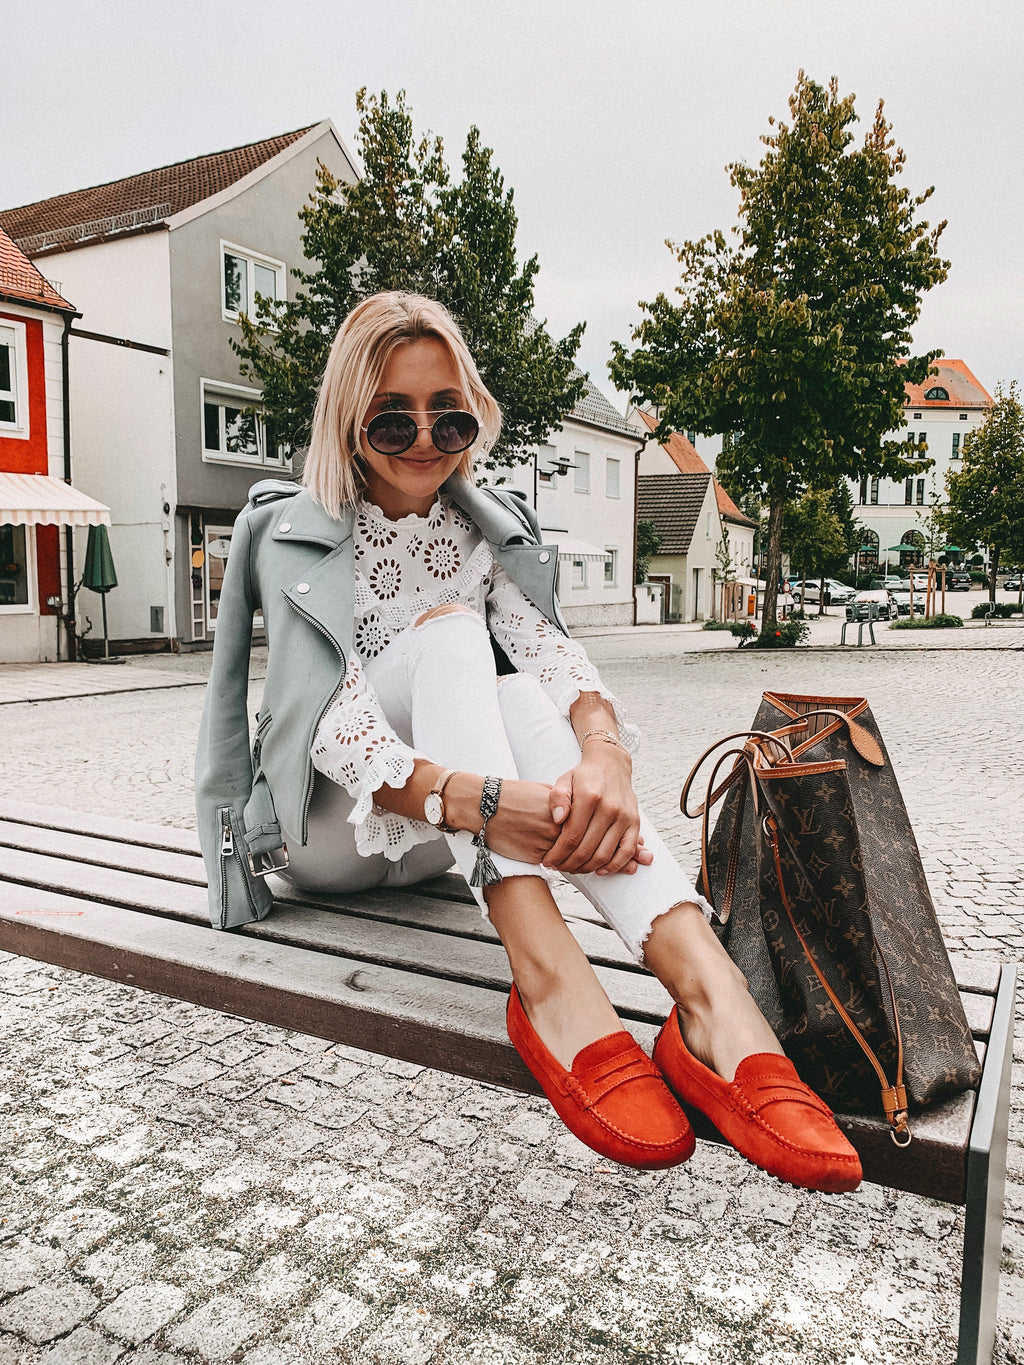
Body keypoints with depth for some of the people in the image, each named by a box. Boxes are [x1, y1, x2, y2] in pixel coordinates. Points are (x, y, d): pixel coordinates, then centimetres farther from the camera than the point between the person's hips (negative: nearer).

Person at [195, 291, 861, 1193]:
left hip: (426, 845, 3)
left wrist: (604, 754, -39)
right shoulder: (292, 535, -8)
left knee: (516, 698, -29)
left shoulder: (485, 533, 5)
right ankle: (548, 979, -46)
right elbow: (328, 723, -24)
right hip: (321, 831, -3)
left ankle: (709, 993, -47)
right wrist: (473, 798, -43)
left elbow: (556, 659, -15)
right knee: (447, 630, -28)